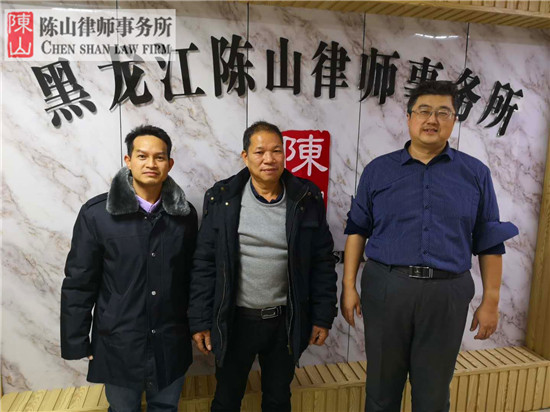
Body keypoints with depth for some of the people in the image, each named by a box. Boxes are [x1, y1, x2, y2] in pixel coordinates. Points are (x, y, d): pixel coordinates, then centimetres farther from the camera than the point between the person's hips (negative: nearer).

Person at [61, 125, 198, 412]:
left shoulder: (185, 214, -4)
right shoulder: (96, 213, -11)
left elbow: (192, 274, 4)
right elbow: (78, 283, -6)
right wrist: (77, 342, -4)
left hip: (171, 343, 2)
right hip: (118, 344, -2)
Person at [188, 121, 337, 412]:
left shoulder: (307, 199, -5)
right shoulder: (222, 198, -8)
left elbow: (322, 263, 0)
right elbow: (204, 263, -5)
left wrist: (323, 317, 0)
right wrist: (199, 321, -5)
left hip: (286, 322, 1)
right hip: (235, 320, -1)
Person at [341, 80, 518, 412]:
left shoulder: (476, 174, 3)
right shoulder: (378, 170, 3)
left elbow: (490, 242, 6)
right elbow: (357, 230, 4)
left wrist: (491, 301, 4)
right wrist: (349, 286, 0)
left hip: (447, 294, 0)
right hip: (385, 288, 0)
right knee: (382, 383, 15)